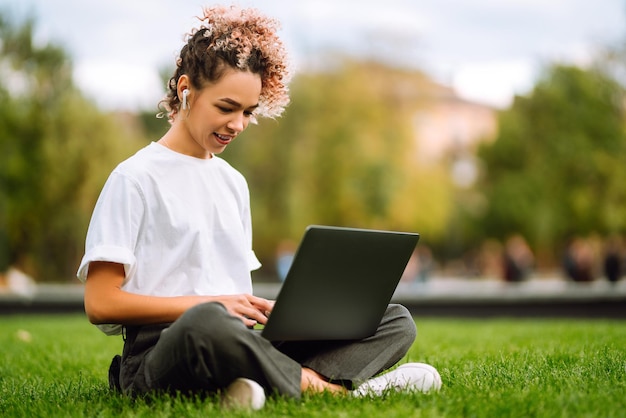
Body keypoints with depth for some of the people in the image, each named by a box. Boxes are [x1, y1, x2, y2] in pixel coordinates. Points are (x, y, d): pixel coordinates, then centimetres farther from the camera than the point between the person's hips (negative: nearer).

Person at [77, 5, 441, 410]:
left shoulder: (233, 183, 22)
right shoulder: (136, 178, -1)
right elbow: (100, 304, -8)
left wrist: (267, 310, 0)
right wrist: (208, 303, -13)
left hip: (236, 346, 7)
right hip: (162, 354, -7)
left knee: (396, 321, -2)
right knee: (209, 322, -43)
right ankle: (331, 385, -21)